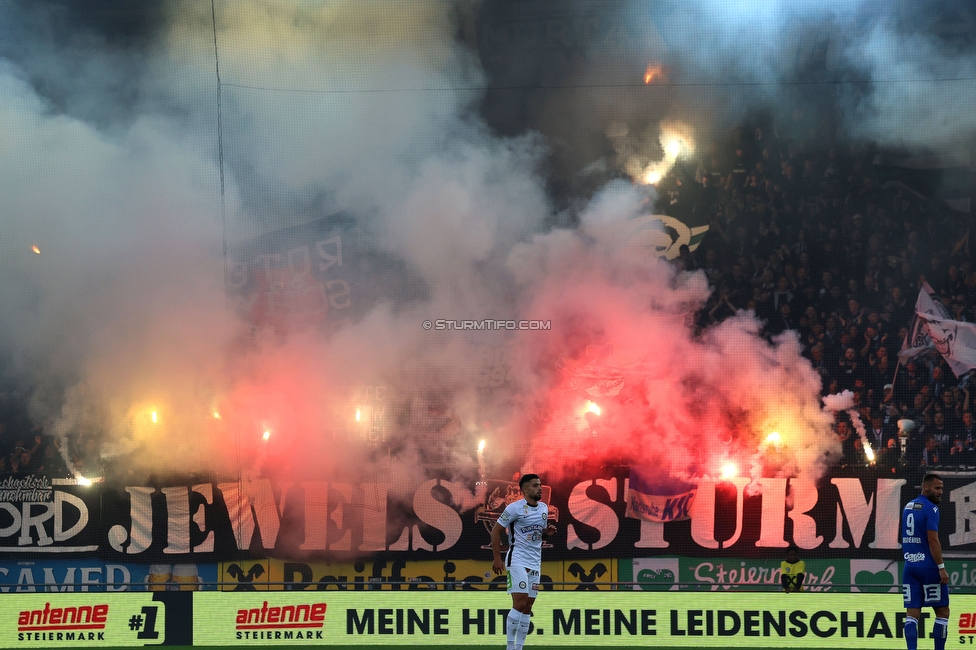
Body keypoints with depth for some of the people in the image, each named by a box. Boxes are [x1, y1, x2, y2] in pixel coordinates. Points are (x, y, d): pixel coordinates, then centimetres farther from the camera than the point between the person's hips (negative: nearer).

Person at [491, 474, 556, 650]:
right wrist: (497, 558, -11)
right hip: (517, 561, -7)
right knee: (520, 603, -15)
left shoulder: (544, 508, 10)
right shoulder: (515, 508, -10)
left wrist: (548, 532, -1)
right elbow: (496, 530, -6)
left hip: (535, 563, 7)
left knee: (528, 607, 5)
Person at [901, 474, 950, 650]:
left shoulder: (908, 506, 14)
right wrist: (941, 568, -17)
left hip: (910, 566, 7)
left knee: (912, 614, 1)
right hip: (928, 566, -7)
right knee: (942, 612, 4)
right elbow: (933, 540, -17)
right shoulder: (931, 508, -11)